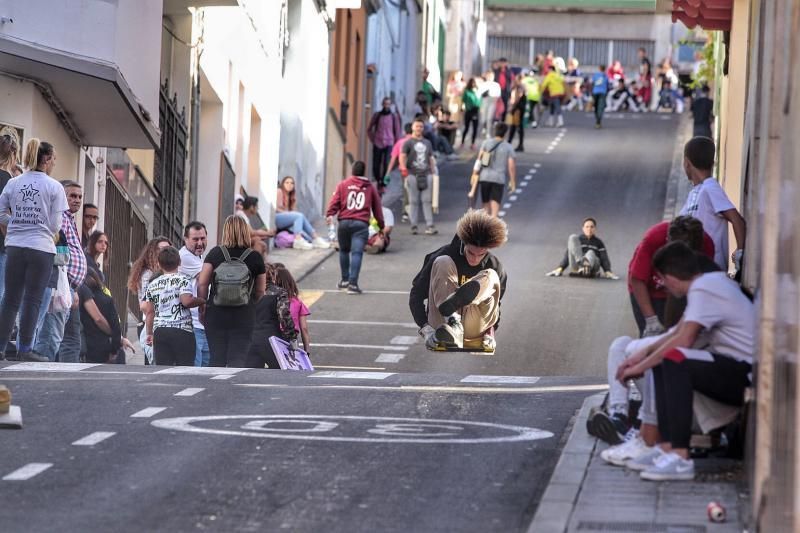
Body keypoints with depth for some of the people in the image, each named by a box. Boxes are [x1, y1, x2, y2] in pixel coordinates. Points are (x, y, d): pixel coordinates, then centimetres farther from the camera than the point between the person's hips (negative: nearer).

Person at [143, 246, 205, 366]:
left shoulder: (153, 285, 12)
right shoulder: (183, 280, -3)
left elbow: (149, 312, 14)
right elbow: (186, 301, -18)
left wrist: (149, 333, 21)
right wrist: (202, 300, 0)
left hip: (159, 331, 4)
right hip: (181, 330, -4)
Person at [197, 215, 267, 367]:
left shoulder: (215, 253, -2)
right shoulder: (255, 258, 0)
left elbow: (202, 284, -4)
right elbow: (260, 291, 6)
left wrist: (202, 309, 6)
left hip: (216, 314, 1)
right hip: (244, 315, 0)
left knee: (217, 360, 6)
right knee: (238, 360, -2)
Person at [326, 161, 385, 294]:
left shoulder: (343, 185, 12)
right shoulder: (370, 188, 14)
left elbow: (335, 200, -1)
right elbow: (377, 208, 17)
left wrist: (330, 214, -11)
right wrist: (381, 225, 24)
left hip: (344, 222, 1)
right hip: (361, 224, -1)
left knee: (344, 250, 19)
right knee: (357, 253, -7)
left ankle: (345, 280, 26)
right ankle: (353, 283, -16)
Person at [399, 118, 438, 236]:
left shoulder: (427, 143, 19)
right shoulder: (409, 143, 3)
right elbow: (402, 156, -9)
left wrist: (434, 172, 17)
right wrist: (403, 168, -25)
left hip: (426, 174, 4)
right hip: (413, 174, -4)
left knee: (427, 201, 0)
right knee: (414, 201, -1)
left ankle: (430, 225, -1)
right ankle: (414, 226, 2)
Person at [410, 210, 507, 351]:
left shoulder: (495, 266, 1)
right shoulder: (446, 255, -6)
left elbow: (495, 308, 9)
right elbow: (416, 294, -7)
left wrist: (490, 333, -9)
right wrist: (425, 329, -20)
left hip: (474, 329, 1)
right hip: (441, 322, -1)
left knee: (491, 277, -20)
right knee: (443, 263, -20)